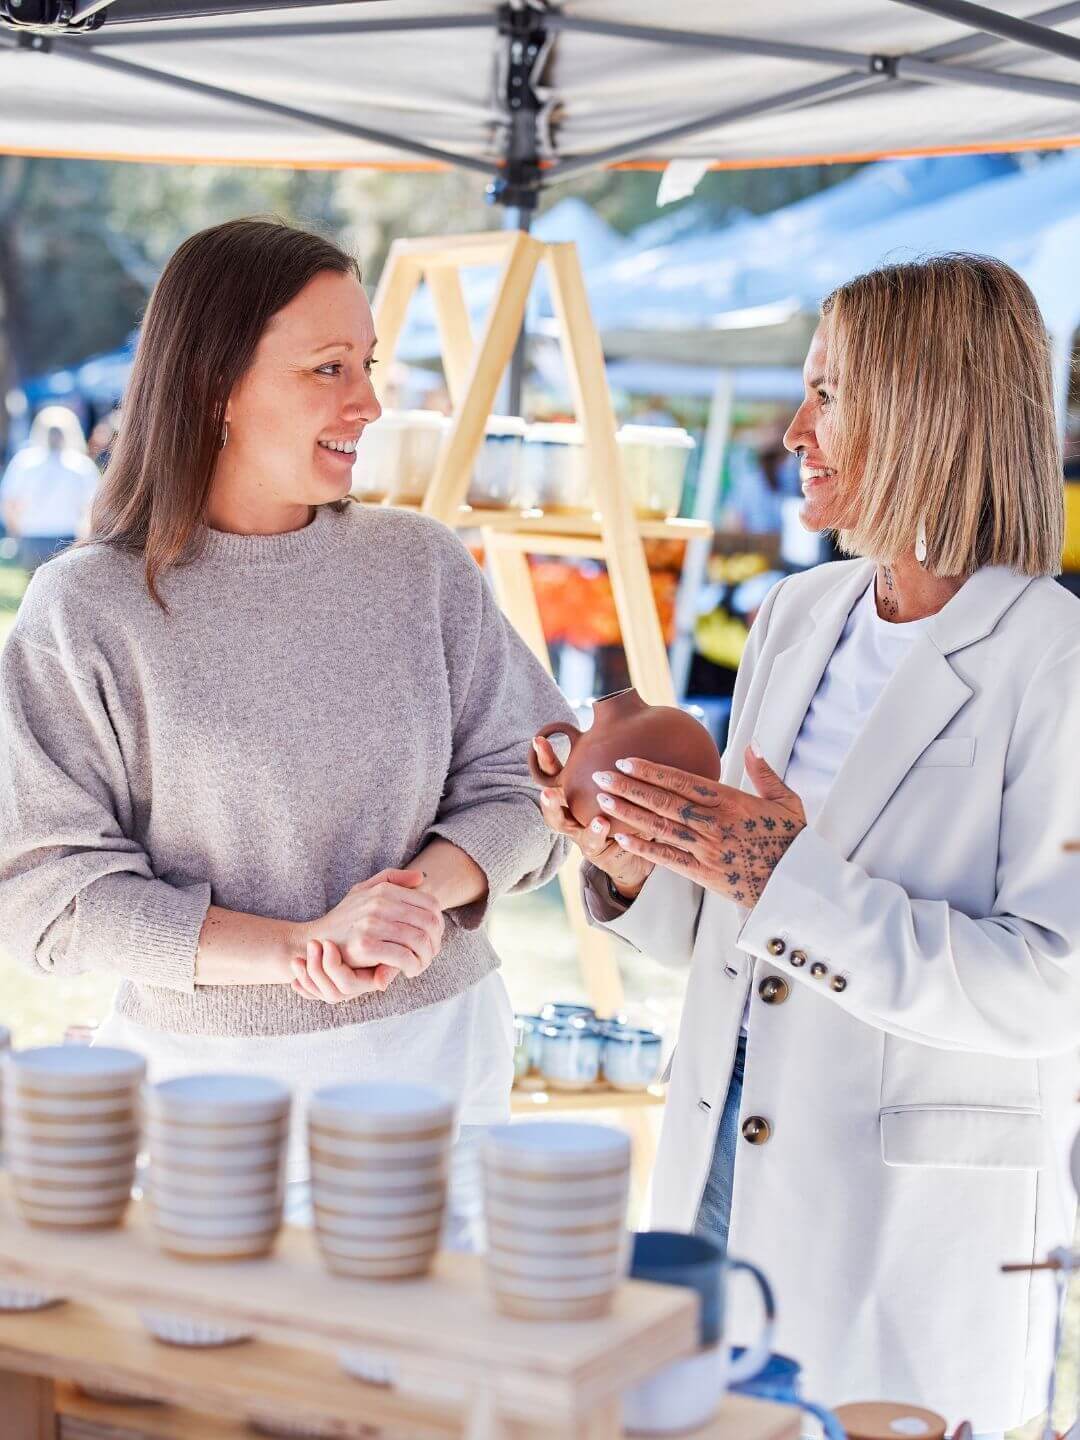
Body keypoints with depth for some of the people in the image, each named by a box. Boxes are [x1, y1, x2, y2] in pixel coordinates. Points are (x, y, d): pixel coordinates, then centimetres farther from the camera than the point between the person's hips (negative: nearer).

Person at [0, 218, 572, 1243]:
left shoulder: (423, 566, 1)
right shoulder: (86, 610, -9)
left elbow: (518, 786, 2)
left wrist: (423, 890, -20)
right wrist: (300, 946, -20)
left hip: (437, 1057, 3)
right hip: (206, 1071, -3)